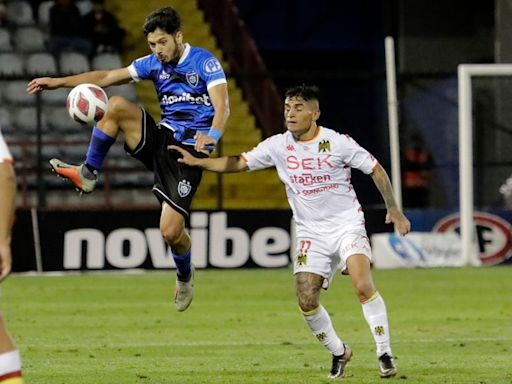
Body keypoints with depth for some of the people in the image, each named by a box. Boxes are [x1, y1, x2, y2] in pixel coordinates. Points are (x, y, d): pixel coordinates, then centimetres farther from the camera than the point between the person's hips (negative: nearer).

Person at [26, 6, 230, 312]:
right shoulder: (155, 63, 8)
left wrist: (212, 135, -46)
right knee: (116, 105, -19)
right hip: (161, 138, 5)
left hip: (190, 150, -5)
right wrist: (59, 82, 2)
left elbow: (222, 106, -24)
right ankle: (88, 174, -7)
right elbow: (107, 77, 9)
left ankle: (185, 276, 21)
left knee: (171, 231, -13)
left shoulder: (204, 62, -11)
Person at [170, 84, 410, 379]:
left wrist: (393, 210, -3)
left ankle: (385, 353, -15)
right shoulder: (278, 146, 0)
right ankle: (339, 352, 17)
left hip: (347, 225, -4)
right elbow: (239, 163, 8)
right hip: (311, 233, 4)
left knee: (363, 285, -25)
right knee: (307, 302, -7)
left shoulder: (337, 143, -10)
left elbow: (376, 170, -2)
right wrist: (196, 161, -1)